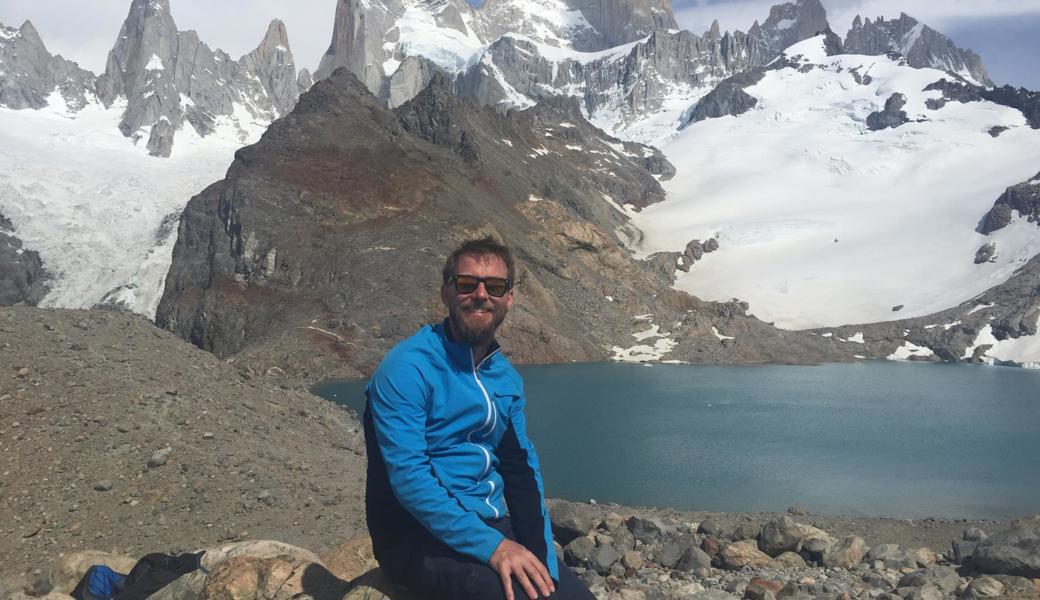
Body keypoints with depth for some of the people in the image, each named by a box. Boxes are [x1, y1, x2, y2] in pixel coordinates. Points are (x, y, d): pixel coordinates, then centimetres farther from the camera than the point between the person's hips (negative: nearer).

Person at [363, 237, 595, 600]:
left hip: (491, 524, 7)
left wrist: (542, 559, -5)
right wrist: (490, 545, -26)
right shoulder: (408, 368, -15)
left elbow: (521, 468, 9)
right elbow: (409, 477, -21)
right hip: (418, 535, -6)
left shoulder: (507, 377, 8)